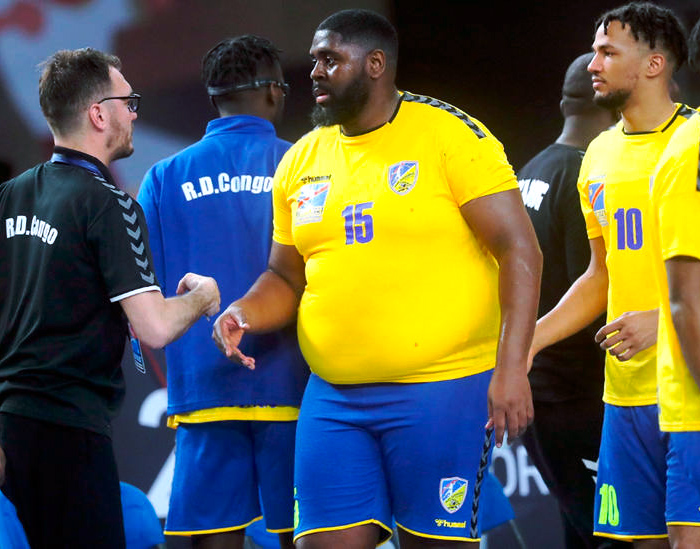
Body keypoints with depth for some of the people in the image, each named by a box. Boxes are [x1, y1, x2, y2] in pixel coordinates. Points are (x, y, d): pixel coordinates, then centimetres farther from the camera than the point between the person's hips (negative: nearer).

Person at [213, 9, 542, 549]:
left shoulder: (449, 134, -6)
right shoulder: (302, 160, 13)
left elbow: (519, 250, -9)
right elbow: (287, 277, 21)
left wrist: (512, 367, -18)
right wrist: (246, 312, -1)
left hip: (441, 389, -5)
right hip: (333, 398, 5)